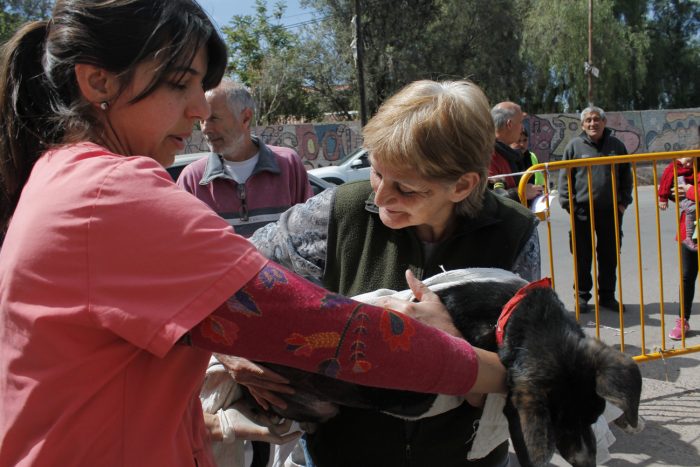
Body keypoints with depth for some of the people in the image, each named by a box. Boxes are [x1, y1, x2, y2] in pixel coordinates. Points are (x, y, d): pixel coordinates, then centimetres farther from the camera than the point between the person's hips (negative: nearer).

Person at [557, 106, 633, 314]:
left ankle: (607, 296, 23)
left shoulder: (616, 145, 8)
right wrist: (568, 203, -6)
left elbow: (626, 176, 14)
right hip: (582, 211, -2)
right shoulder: (574, 145, 1)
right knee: (582, 257, 3)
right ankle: (582, 296, 16)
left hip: (611, 211, 2)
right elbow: (564, 176, 2)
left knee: (610, 257, 10)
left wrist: (623, 202, 6)